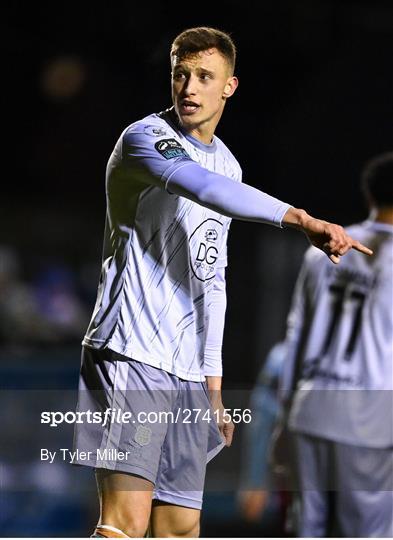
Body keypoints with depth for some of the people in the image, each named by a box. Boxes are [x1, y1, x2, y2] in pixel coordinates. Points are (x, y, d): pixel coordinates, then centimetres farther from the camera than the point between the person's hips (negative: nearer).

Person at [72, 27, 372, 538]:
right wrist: (301, 219, -41)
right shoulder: (145, 138, -7)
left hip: (188, 375, 8)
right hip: (129, 356, -8)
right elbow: (202, 187, -30)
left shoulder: (227, 164, 18)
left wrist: (212, 380, 21)